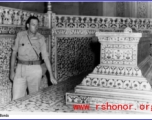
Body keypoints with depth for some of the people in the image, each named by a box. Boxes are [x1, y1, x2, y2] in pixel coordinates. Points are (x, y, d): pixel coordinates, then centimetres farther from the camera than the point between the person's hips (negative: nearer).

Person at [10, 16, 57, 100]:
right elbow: (14, 53, 8)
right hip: (20, 68, 1)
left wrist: (51, 75, -7)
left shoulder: (41, 39, -2)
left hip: (35, 69, -1)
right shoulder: (20, 35, 1)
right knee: (17, 98, -2)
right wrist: (12, 71, 5)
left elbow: (45, 57, -3)